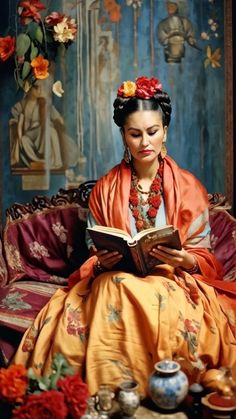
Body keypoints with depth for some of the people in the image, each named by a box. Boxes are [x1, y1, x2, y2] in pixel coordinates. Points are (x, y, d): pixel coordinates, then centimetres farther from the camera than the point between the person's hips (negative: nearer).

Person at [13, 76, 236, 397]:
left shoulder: (189, 187, 5)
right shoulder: (105, 189, 10)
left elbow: (204, 256, 4)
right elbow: (94, 251, 11)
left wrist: (186, 261, -18)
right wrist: (102, 262, -13)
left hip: (173, 283, -2)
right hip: (114, 278, 2)